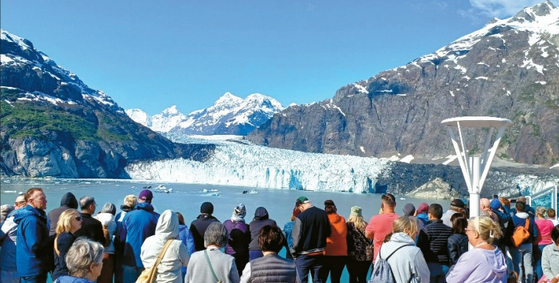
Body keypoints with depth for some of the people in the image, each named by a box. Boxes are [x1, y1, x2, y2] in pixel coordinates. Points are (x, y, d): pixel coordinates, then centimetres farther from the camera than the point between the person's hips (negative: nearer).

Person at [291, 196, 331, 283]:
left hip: (304, 256, -5)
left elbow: (296, 238, -14)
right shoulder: (323, 214, 0)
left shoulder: (301, 217, -17)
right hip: (319, 254, 5)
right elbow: (328, 233, 8)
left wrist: (294, 253, -1)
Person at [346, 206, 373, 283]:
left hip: (353, 256, -3)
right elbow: (371, 240, 8)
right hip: (367, 256, 4)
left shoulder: (349, 225, -4)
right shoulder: (366, 225, 6)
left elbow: (347, 239, -6)